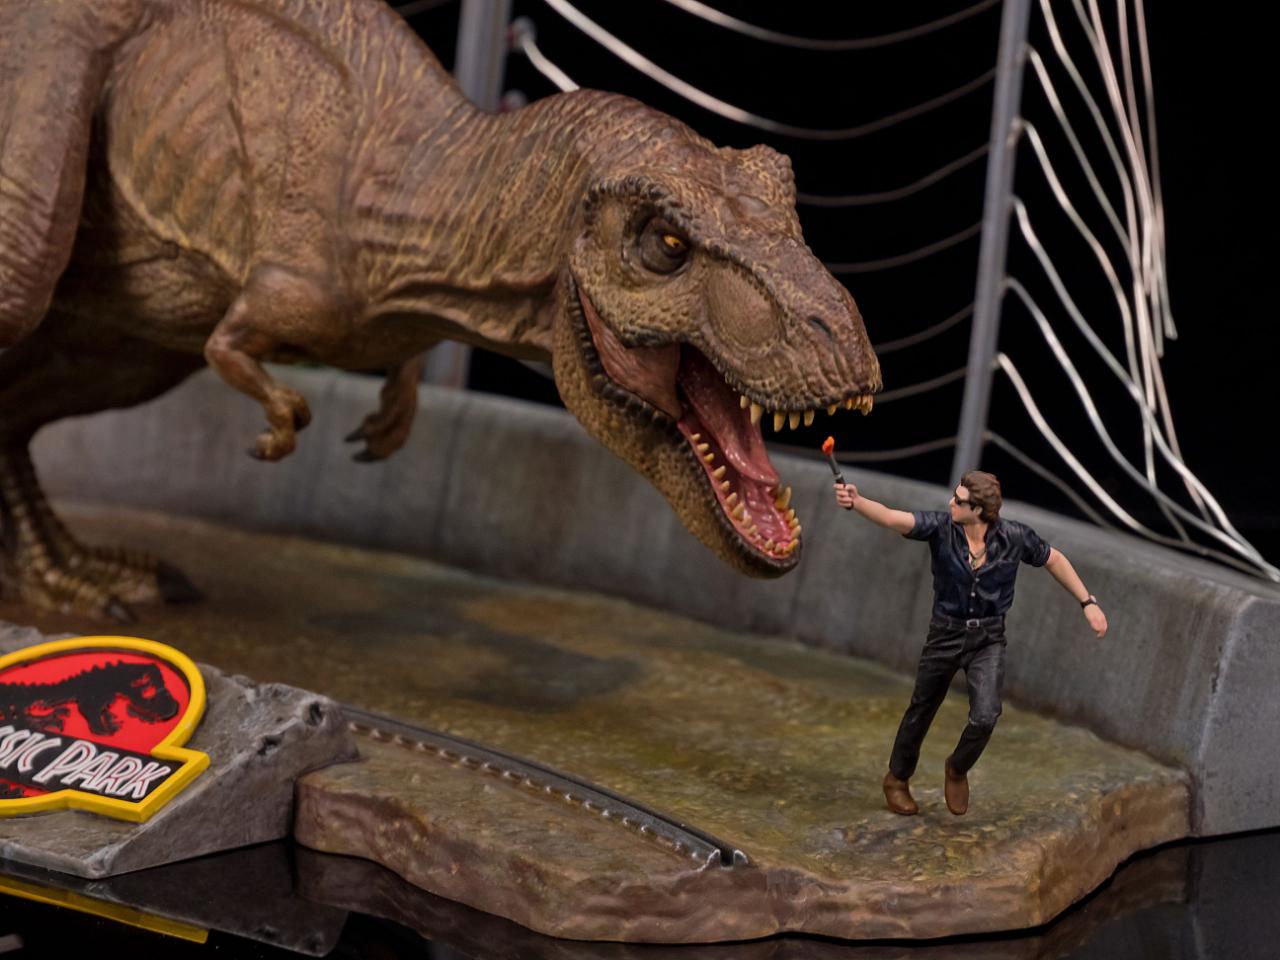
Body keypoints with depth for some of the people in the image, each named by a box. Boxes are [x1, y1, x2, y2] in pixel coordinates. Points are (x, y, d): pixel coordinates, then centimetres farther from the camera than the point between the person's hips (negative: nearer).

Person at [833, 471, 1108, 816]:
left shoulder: (1014, 537, -15)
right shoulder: (941, 526, -18)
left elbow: (1054, 560, 3)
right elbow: (893, 518, -34)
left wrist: (1089, 603, 1)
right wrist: (856, 501, -54)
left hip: (988, 639, 0)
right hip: (945, 635, 0)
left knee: (984, 717, -18)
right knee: (921, 712, 16)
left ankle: (957, 770, 16)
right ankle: (897, 779, 42)